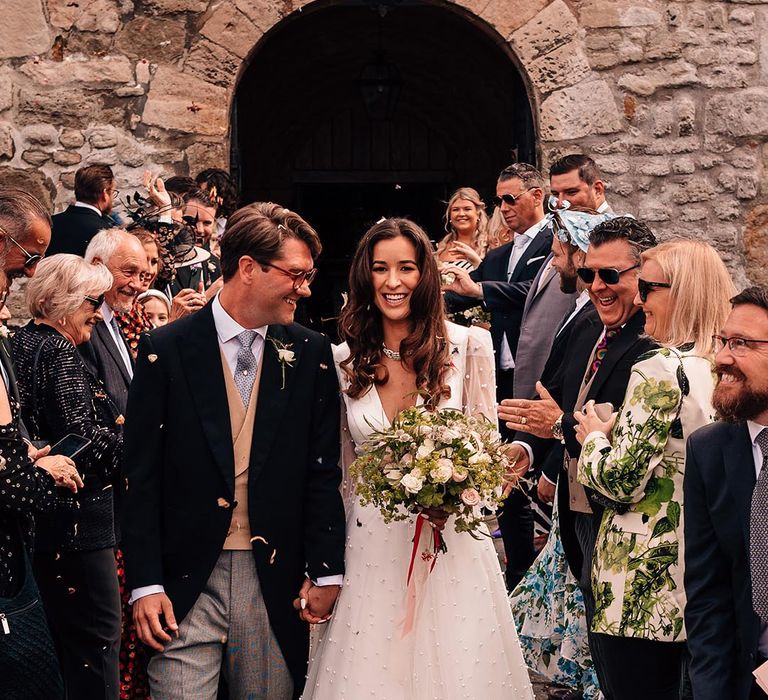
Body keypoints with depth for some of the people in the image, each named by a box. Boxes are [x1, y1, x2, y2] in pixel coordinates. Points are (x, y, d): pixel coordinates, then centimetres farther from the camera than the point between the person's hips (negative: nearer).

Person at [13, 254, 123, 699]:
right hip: (78, 518, -10)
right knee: (98, 638, -6)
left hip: (41, 519, 10)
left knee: (64, 639, 16)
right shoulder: (61, 353, -15)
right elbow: (83, 440, -21)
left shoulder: (24, 343, 13)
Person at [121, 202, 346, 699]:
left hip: (277, 581, 2)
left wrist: (326, 571, 1)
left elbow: (322, 471, 6)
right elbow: (142, 475, -2)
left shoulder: (310, 354, 5)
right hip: (187, 583, -2)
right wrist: (145, 584, -6)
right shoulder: (166, 350, -3)